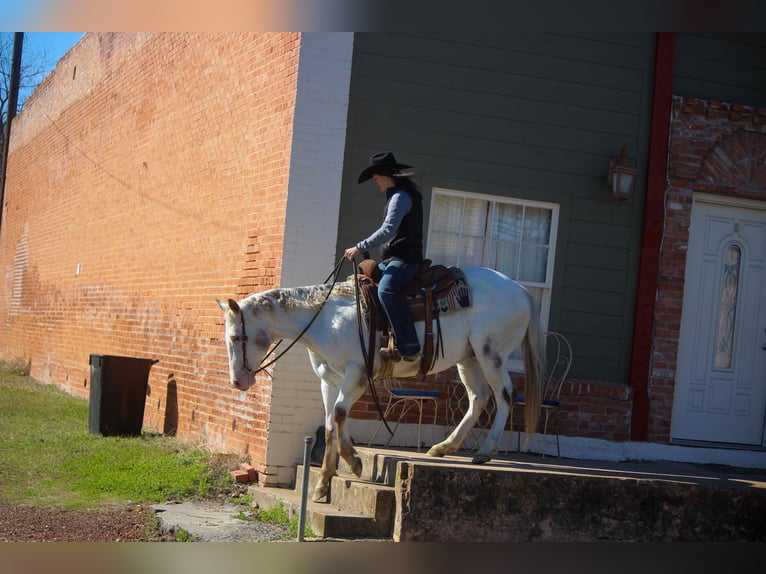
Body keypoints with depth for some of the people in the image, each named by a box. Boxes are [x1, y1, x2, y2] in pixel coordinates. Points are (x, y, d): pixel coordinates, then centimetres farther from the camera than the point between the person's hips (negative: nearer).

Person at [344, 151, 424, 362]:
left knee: (386, 290, -34)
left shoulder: (400, 196, -11)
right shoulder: (397, 195, 22)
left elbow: (387, 231, -22)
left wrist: (360, 247, -19)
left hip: (404, 259, -11)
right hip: (392, 260, 11)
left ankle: (408, 347, -40)